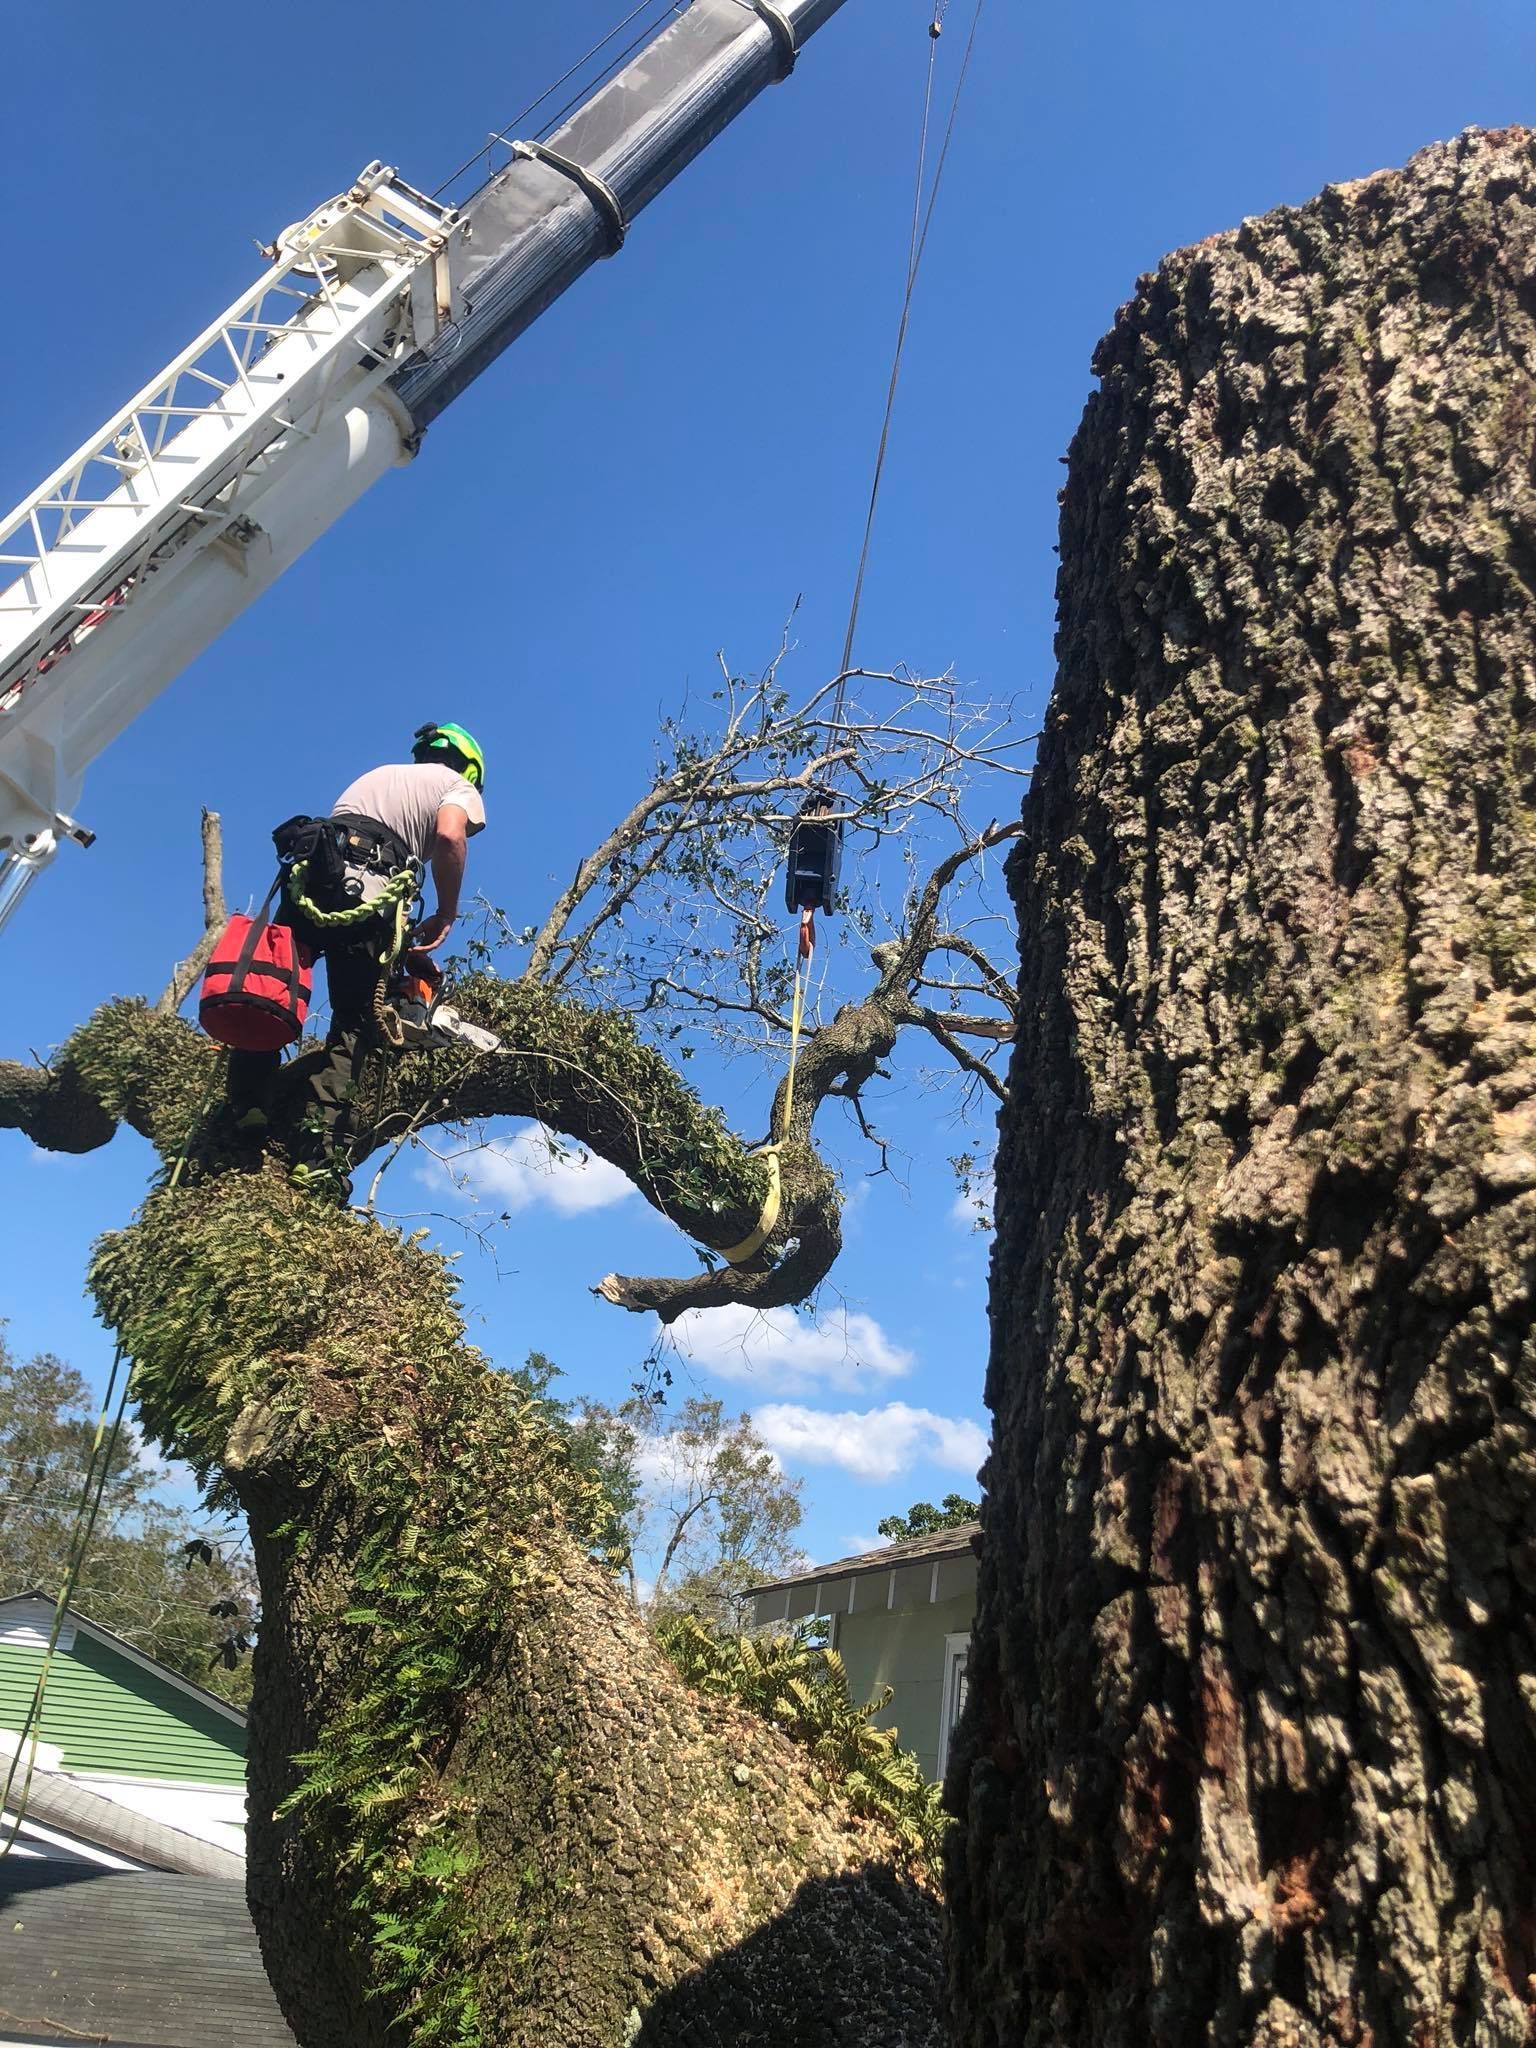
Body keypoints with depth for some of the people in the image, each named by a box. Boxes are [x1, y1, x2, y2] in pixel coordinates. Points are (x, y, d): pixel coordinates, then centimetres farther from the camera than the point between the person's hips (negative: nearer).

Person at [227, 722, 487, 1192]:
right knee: (353, 1024, -2)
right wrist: (445, 916, 5)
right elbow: (450, 837, -6)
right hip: (368, 890, -4)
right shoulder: (458, 787, 18)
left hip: (311, 874, 5)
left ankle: (247, 1107, 0)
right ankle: (319, 1147, -13)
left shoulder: (379, 773, 36)